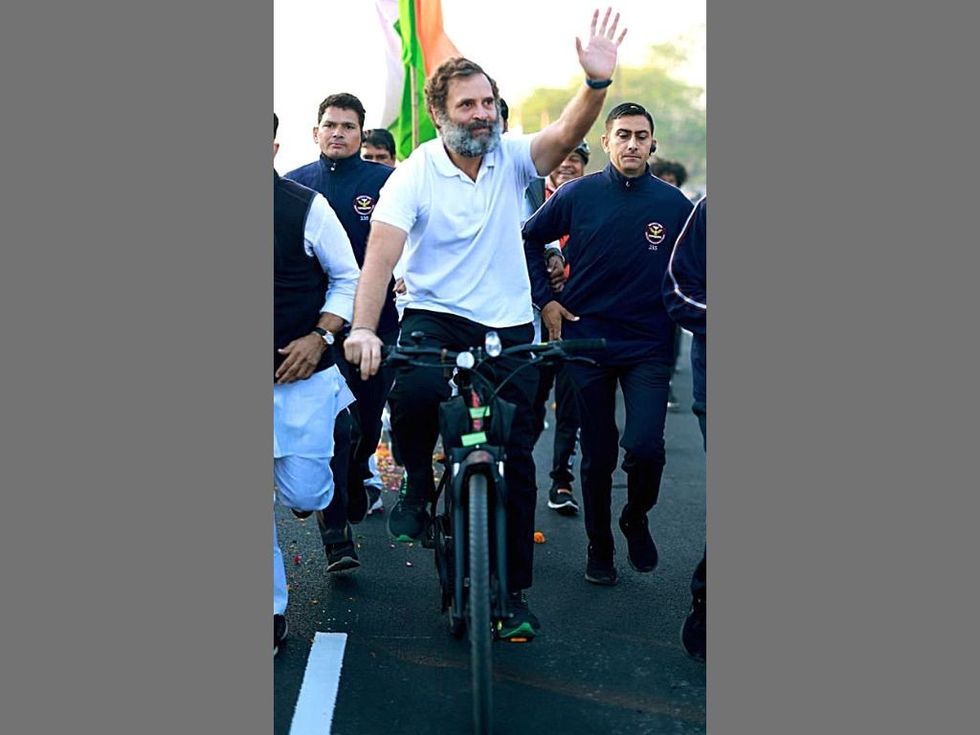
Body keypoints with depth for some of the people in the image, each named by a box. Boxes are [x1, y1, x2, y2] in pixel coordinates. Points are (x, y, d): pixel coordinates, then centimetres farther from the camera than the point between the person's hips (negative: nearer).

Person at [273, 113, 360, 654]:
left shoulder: (305, 206, -5)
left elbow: (347, 277, 1)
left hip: (300, 374, -2)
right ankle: (274, 613, 18)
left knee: (301, 495, 0)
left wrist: (320, 336, -10)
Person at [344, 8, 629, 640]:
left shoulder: (513, 157, -1)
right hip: (434, 316, -2)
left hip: (509, 326, 2)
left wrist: (598, 83, -40)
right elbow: (382, 251, -18)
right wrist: (364, 328, -33)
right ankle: (418, 484, -1)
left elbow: (567, 135, -20)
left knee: (517, 461, 3)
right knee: (415, 392, -35)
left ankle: (515, 591, 18)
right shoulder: (415, 174, -7)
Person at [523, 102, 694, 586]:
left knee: (645, 446, -15)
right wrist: (545, 300, 2)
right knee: (597, 454, 8)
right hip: (587, 339, 0)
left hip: (649, 346, 0)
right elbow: (528, 239, 8)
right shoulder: (578, 195, -2)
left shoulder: (673, 204, -1)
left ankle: (636, 518, 17)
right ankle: (599, 547, 28)